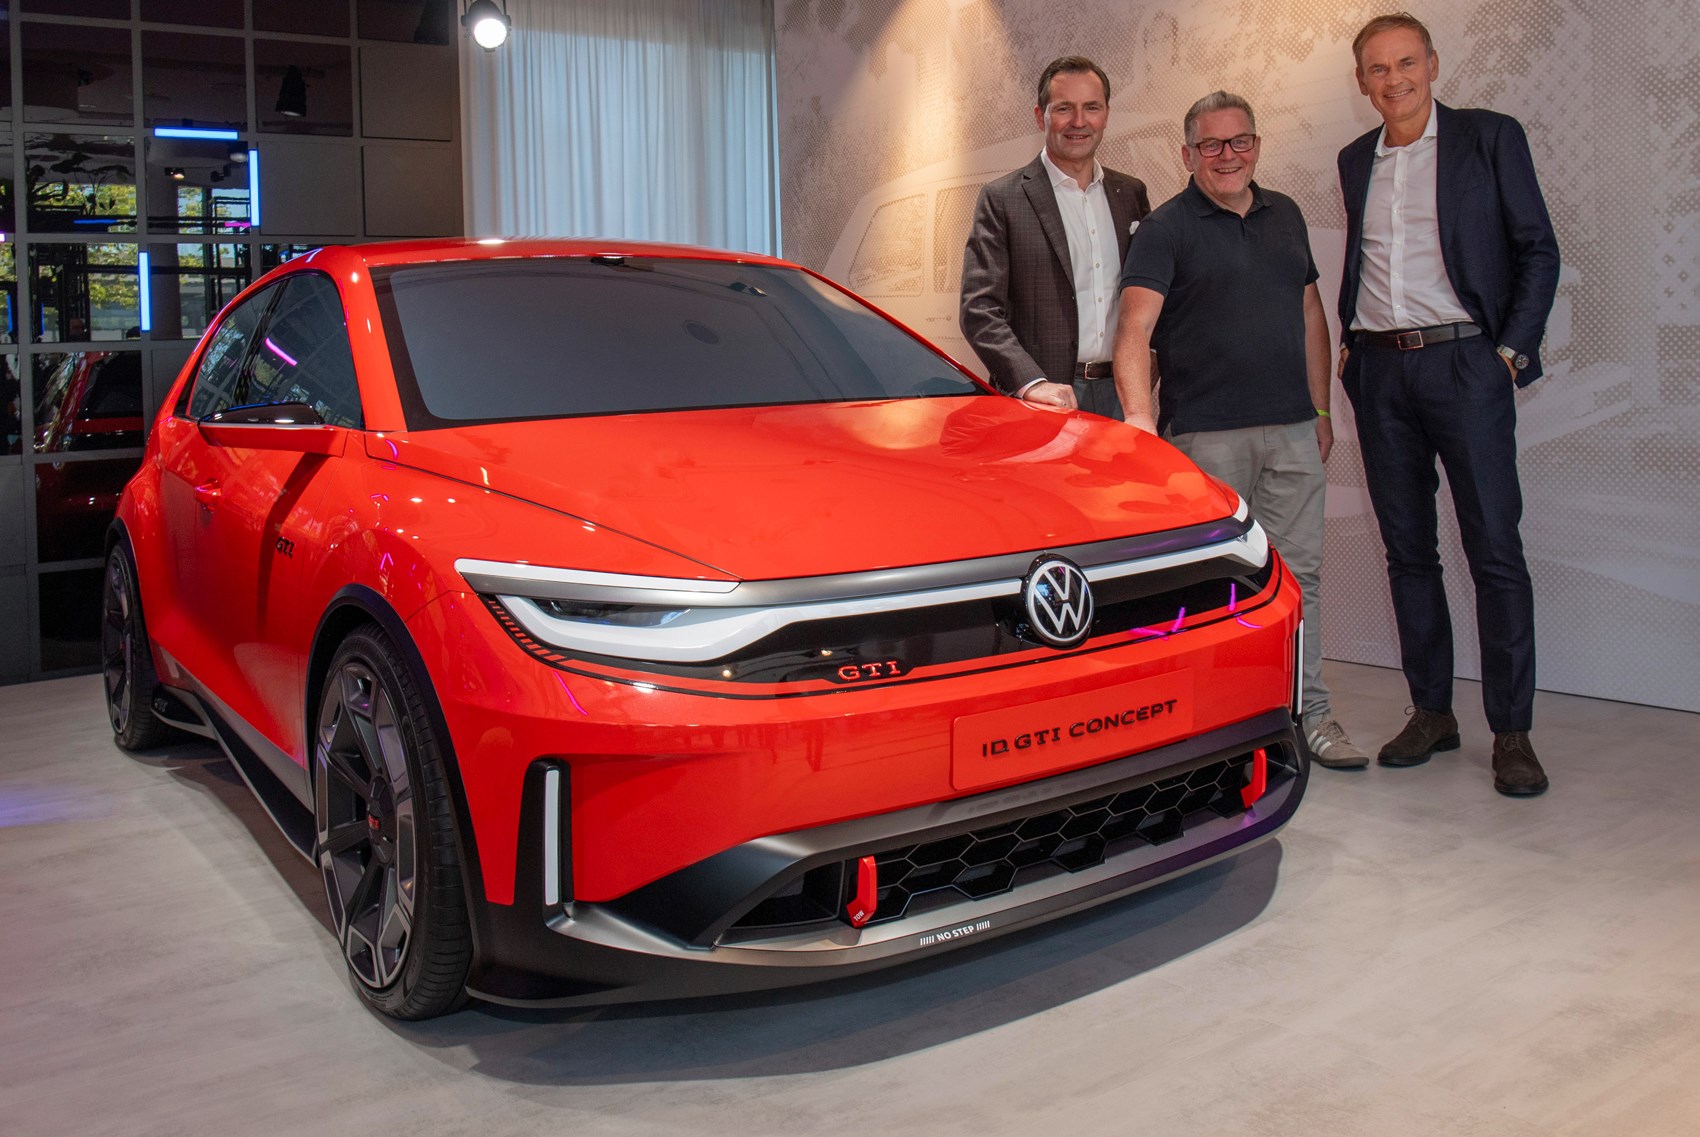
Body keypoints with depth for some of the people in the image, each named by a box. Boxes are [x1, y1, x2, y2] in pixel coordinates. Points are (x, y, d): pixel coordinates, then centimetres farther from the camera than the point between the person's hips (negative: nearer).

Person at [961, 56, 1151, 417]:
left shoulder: (1131, 194, 15)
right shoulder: (1002, 198, 0)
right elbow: (979, 310, -7)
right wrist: (1031, 383, -21)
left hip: (1120, 394, 4)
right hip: (1043, 400, -4)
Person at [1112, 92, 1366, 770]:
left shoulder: (1285, 216, 16)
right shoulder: (1166, 229, -2)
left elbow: (1310, 316, 21)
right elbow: (1134, 333, -13)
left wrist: (1320, 410, 17)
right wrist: (1141, 420, -27)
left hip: (1292, 432, 5)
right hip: (1204, 434, -5)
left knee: (1298, 572, 6)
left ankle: (1309, 713, 15)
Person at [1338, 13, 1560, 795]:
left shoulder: (1491, 138, 3)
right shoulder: (1355, 160, 15)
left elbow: (1539, 251, 1)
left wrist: (1513, 350, -8)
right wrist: (1350, 341, 8)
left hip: (1464, 360, -4)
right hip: (1379, 371, 5)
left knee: (1494, 548, -5)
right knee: (1407, 548, 7)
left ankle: (1511, 731, 1)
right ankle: (1431, 711, 17)